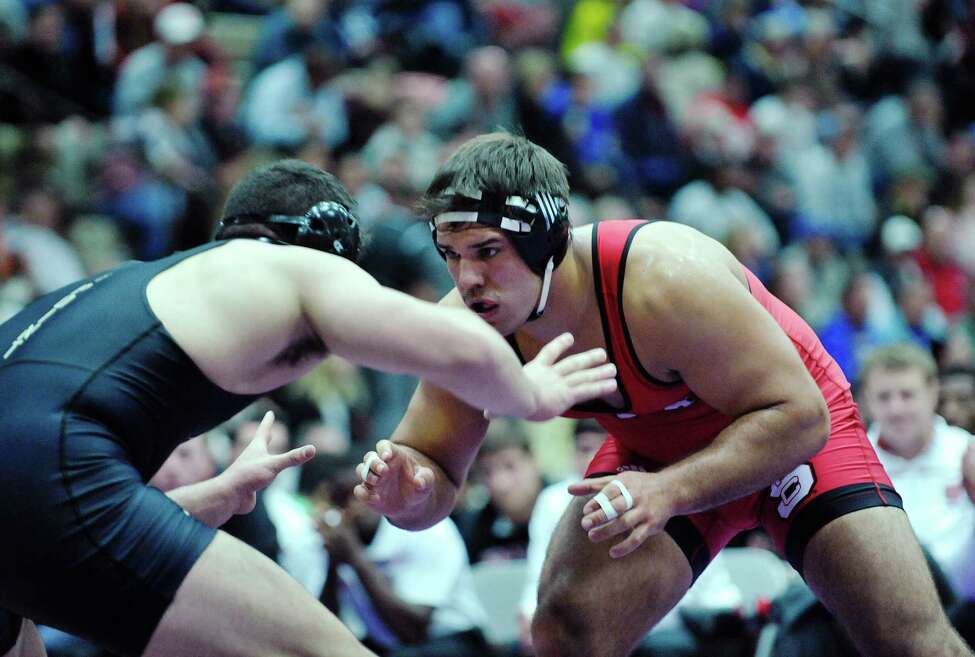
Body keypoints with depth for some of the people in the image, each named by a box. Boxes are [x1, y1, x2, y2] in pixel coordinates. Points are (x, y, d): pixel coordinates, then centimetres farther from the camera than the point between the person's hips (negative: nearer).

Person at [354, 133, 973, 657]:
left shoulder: (666, 278, -38)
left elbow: (797, 416, -33)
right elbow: (434, 463, -10)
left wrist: (671, 492, -45)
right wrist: (409, 495, -35)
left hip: (793, 434, -4)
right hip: (654, 455, 4)